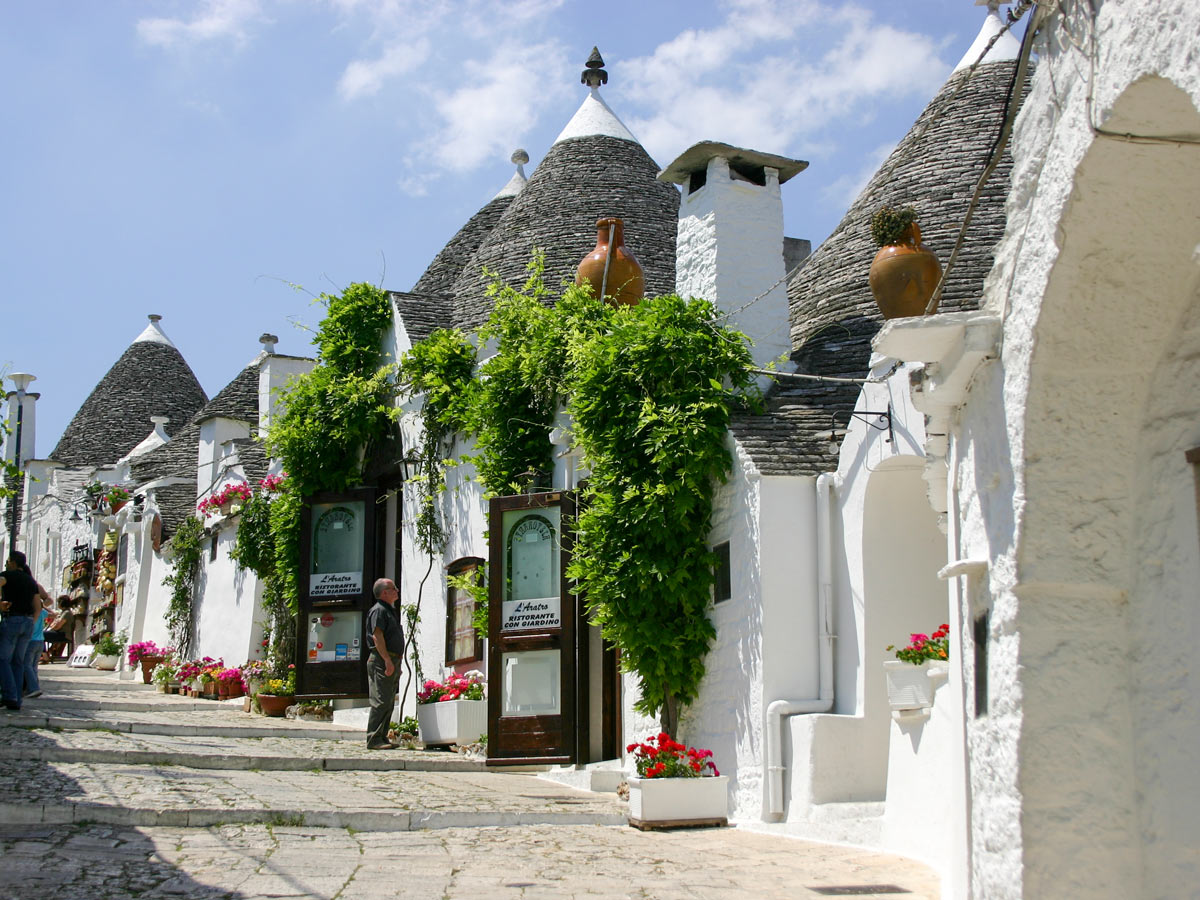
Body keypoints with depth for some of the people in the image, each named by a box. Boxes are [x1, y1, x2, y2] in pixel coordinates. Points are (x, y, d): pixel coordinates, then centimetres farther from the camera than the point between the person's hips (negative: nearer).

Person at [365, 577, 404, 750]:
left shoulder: (391, 611, 21)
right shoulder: (379, 610, -10)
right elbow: (377, 636, -19)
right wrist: (388, 661, -24)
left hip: (393, 661, 10)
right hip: (382, 661, -10)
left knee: (389, 703, 11)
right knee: (381, 701, -12)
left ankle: (382, 738, 16)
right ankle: (374, 739, -11)